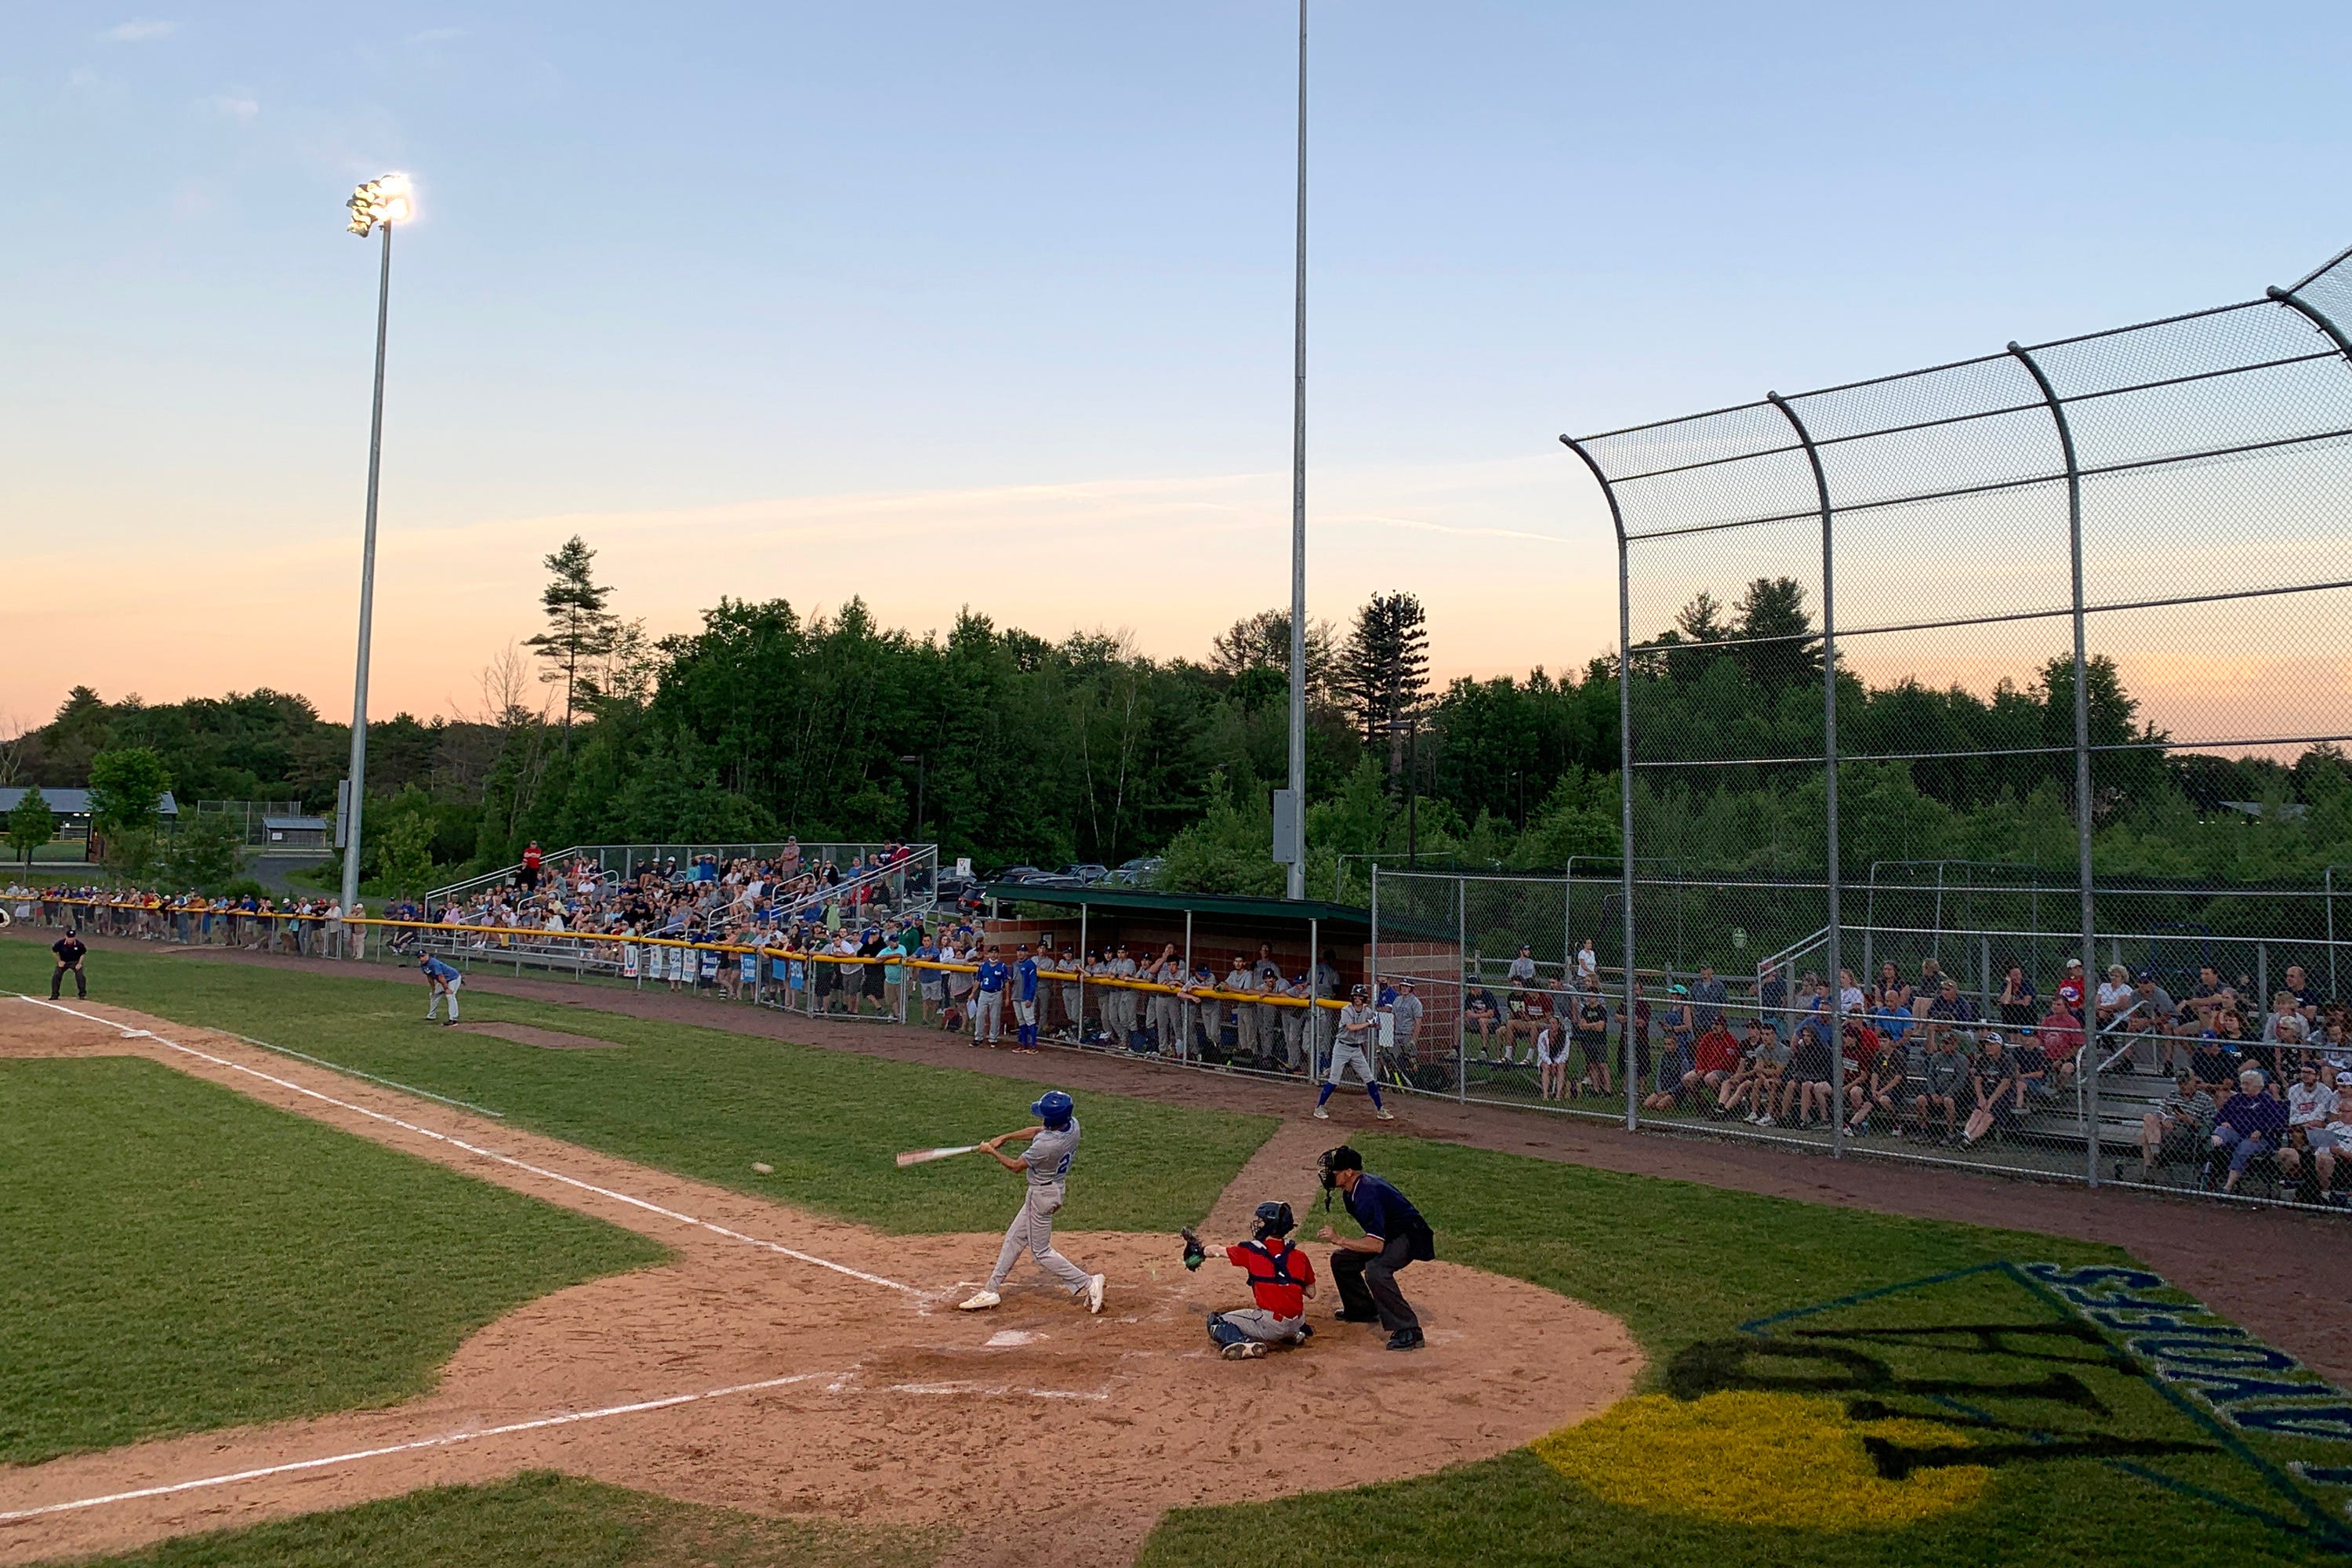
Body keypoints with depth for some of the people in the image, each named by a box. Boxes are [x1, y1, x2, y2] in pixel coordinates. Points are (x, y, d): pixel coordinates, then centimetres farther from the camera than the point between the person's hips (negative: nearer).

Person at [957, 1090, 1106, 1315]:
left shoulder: (1045, 1145, -35)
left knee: (1041, 1252, 7)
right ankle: (991, 1289, 29)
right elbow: (1037, 1132, 7)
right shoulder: (1072, 1125, -12)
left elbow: (1016, 1166, -16)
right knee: (1014, 1238, 19)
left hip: (1043, 1194, -9)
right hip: (1057, 1186, 9)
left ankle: (1088, 1283, 5)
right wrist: (1005, 1137, 2)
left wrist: (992, 1151, -2)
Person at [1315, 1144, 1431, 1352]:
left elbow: (1376, 1245, -35)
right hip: (1388, 1235, 11)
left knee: (1375, 1269, -35)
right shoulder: (1351, 1189, -1)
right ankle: (1362, 1309, 31)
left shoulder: (1367, 1194, -31)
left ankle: (1409, 1331, -29)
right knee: (1341, 1259, 13)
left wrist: (1339, 1240, -31)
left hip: (1410, 1237, -11)